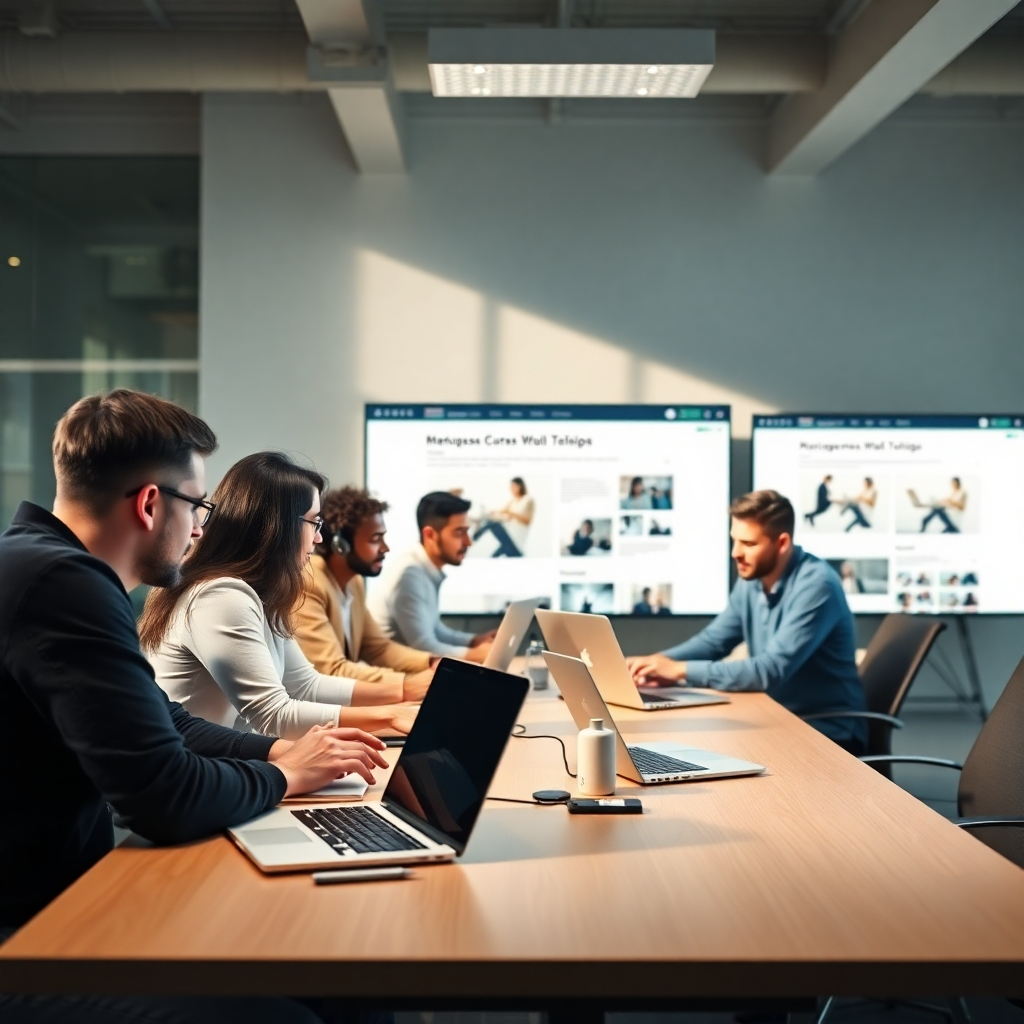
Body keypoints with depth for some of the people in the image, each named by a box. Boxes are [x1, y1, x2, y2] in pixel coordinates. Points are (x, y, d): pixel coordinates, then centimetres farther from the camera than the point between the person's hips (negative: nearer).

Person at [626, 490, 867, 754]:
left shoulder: (815, 585, -23)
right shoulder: (751, 579, 2)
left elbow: (771, 670, -29)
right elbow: (713, 640, 11)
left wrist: (681, 670, -28)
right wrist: (659, 662, -10)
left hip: (827, 731, -7)